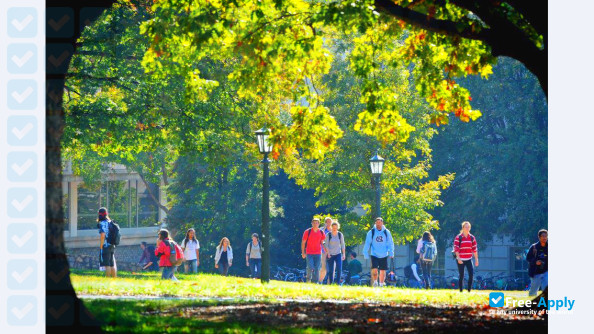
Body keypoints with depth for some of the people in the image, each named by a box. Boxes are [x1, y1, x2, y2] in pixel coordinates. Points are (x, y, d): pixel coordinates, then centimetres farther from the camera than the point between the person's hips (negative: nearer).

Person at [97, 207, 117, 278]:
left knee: (107, 265, -8)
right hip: (112, 246, 8)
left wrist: (101, 247, -16)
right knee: (112, 265, 11)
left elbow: (102, 235, -19)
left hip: (105, 246, -8)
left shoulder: (102, 223, -11)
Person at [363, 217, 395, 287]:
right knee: (374, 269, -14)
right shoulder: (371, 232, -3)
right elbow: (367, 243, -1)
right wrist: (365, 254, -7)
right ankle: (375, 282, 7)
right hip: (374, 255, -1)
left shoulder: (386, 232, 0)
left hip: (384, 255, 1)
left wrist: (391, 253, 0)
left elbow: (390, 243, 7)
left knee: (383, 270, 7)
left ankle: (381, 284, 22)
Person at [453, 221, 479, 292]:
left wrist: (476, 259, 8)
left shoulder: (472, 238, 8)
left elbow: (474, 249, 10)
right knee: (461, 275, 0)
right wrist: (458, 258, -18)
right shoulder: (458, 237, -4)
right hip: (461, 260, -3)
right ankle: (461, 291, 8)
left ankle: (469, 290, -4)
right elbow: (456, 249, -9)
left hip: (469, 259, 3)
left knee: (471, 274, -11)